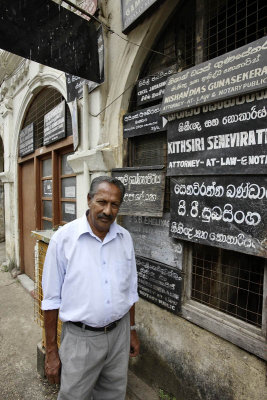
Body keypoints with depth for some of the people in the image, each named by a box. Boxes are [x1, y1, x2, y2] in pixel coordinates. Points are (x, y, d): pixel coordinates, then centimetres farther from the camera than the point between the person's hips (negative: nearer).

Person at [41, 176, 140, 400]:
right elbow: (52, 298, -8)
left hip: (119, 334, 4)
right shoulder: (64, 238, -15)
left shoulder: (125, 238, -4)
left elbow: (130, 289, 7)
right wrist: (51, 351, -3)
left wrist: (132, 330, 12)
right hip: (80, 338, -3)